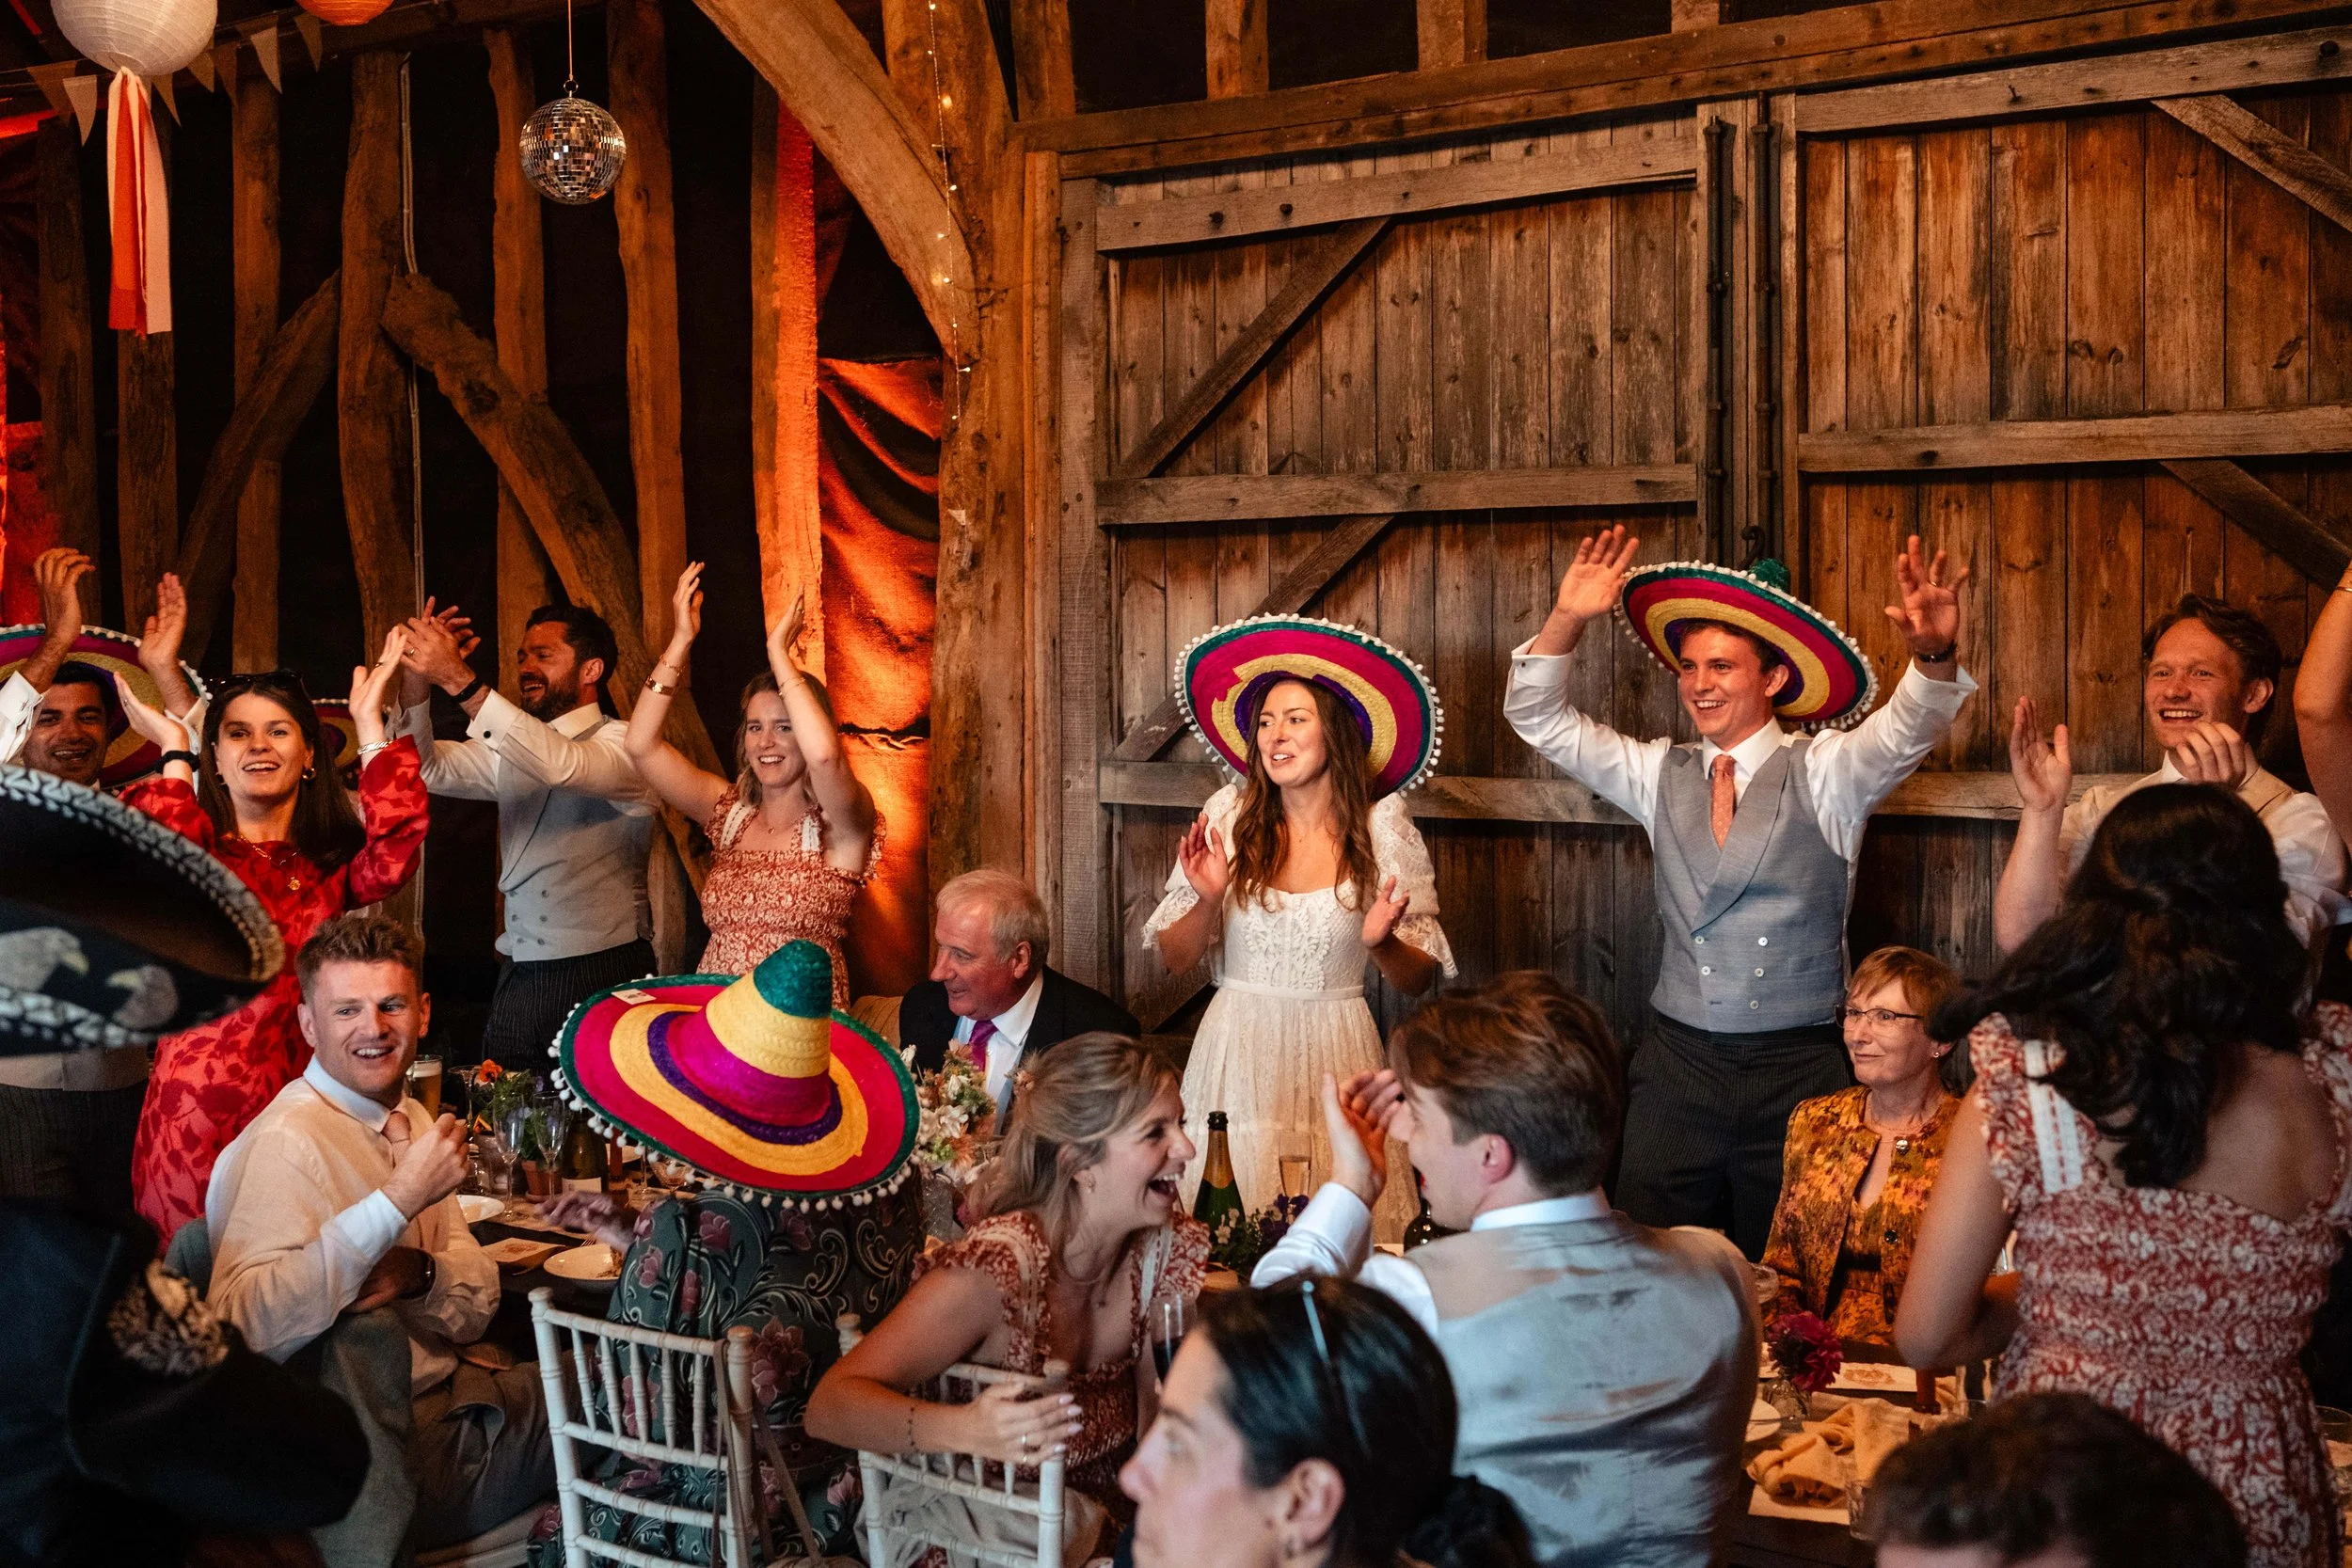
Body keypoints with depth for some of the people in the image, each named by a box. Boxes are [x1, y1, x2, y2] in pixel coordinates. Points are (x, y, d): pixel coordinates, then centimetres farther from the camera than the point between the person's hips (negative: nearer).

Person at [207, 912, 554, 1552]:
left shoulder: (410, 1121, 11)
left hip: (445, 1395, 8)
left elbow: (477, 1307, 9)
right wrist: (400, 1199, -32)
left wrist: (415, 1274, -14)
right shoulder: (286, 1143, -16)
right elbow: (243, 1327, -32)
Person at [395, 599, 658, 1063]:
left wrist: (458, 680, -29)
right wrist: (416, 680, -9)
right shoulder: (513, 747, 16)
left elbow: (562, 765, -27)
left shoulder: (623, 746, -7)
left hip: (599, 973, -6)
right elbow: (426, 767, 8)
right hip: (519, 976, 6)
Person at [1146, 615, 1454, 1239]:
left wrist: (1380, 942, -16)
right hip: (1237, 1051, 1)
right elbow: (1174, 958, 5)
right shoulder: (1228, 815, -2)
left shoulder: (1383, 829, -2)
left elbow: (1420, 981, 3)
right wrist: (1209, 900, -12)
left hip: (1336, 1054, 0)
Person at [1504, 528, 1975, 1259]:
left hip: (1797, 1070, -2)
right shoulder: (1658, 775, 8)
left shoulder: (1826, 773, -1)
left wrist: (1935, 653, -39)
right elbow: (1537, 717, 6)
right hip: (1678, 1063, 3)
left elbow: (1910, 726, -18)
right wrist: (1566, 619, -10)